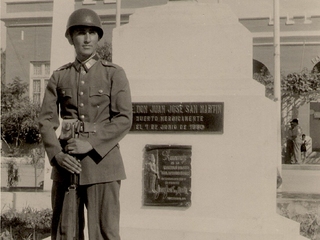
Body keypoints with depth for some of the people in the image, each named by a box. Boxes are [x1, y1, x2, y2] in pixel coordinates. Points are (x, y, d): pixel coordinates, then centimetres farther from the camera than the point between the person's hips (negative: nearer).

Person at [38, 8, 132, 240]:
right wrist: (57, 154, -11)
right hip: (66, 164, 3)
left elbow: (124, 119, -4)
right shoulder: (59, 77, 11)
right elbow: (46, 119, 5)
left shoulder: (114, 73, 4)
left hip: (102, 161, -3)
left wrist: (91, 143, -15)